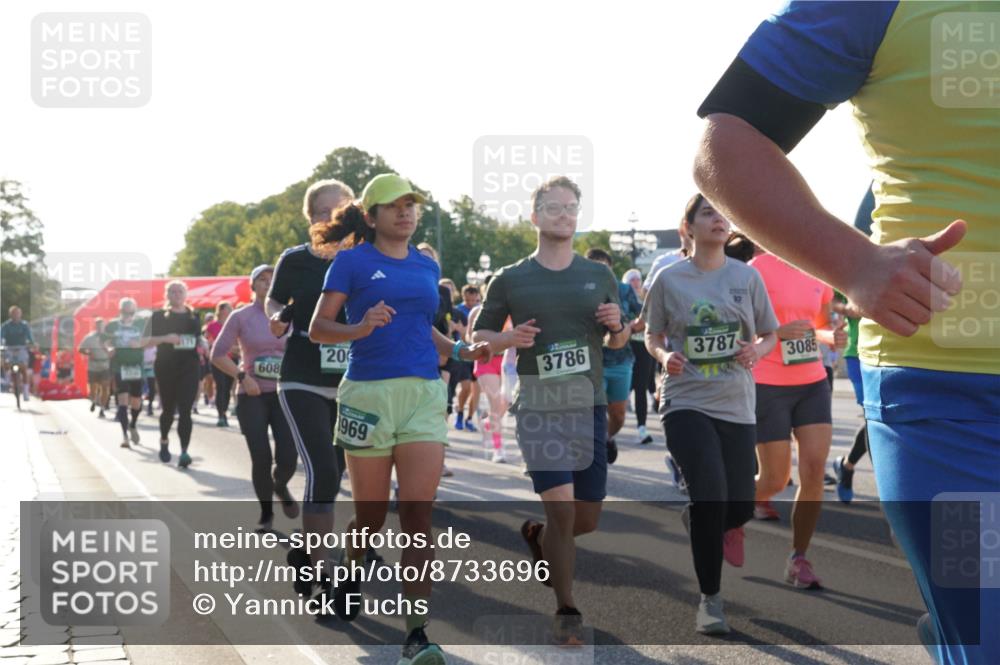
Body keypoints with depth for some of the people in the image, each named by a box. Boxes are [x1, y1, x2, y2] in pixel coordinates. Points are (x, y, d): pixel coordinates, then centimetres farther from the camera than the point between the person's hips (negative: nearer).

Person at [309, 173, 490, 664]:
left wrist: (461, 351, 11)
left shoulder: (426, 267, 16)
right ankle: (351, 569, 42)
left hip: (424, 396, 3)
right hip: (369, 394, -3)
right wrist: (360, 327, -20)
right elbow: (318, 329, -1)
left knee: (418, 516, -9)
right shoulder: (353, 260, 2)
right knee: (371, 515, 7)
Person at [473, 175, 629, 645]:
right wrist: (511, 338, -13)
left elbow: (617, 342, 18)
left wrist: (617, 325, -6)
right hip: (539, 408, -3)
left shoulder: (599, 275, 9)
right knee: (562, 509, -14)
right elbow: (480, 335, 8)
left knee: (588, 519, 8)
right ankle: (566, 611, -2)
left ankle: (537, 536, 40)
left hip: (589, 406, 3)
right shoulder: (511, 279, 1)